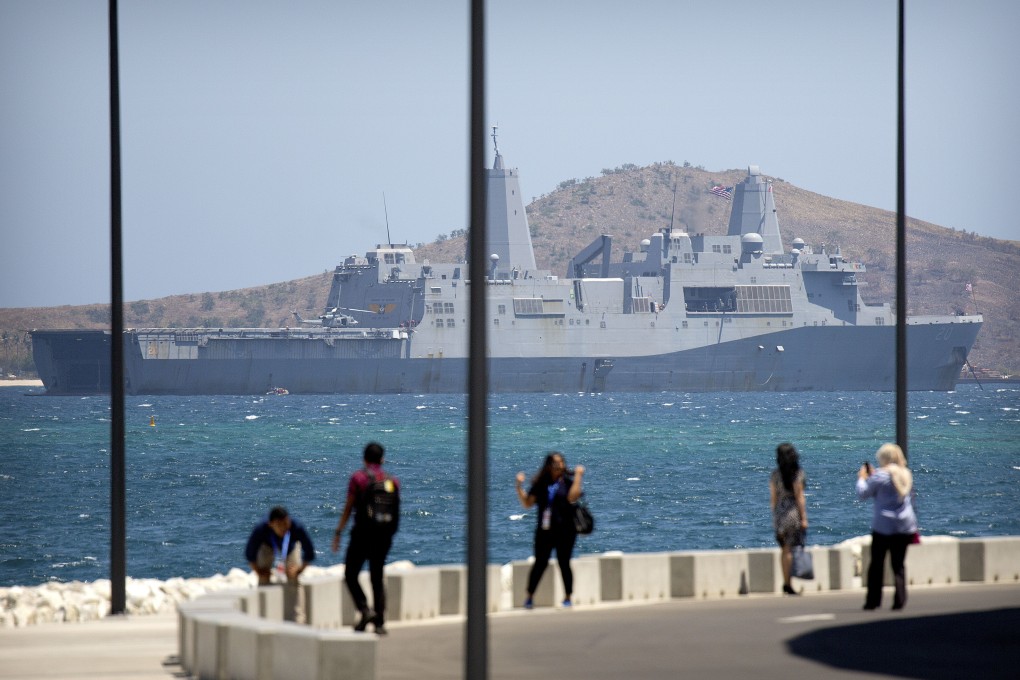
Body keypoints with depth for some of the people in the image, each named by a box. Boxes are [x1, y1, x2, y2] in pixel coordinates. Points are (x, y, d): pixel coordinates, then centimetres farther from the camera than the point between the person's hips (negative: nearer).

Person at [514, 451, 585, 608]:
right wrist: (519, 486, -4)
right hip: (544, 530, 2)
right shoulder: (541, 484, 8)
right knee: (540, 563, 2)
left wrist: (578, 476, -17)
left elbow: (572, 497, -19)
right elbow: (527, 503, 7)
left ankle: (568, 598, 12)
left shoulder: (568, 481, 0)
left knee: (564, 563, 2)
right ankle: (529, 597, 9)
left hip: (564, 531, -2)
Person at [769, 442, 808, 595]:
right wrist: (804, 518, -6)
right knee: (789, 550, -2)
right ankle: (787, 583, -5)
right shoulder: (797, 474, -9)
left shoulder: (775, 474, 3)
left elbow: (773, 498, 6)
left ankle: (786, 582, 14)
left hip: (779, 512, 4)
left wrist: (774, 518, 13)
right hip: (794, 512, -4)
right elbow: (799, 497, -10)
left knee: (785, 550, 13)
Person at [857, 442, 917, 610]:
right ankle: (899, 600, -2)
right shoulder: (906, 474, 9)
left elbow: (862, 493, -5)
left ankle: (873, 601, 4)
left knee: (877, 564, 4)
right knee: (899, 565, 8)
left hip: (884, 526, -5)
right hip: (905, 526, 5)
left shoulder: (880, 475, -10)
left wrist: (862, 478, 12)